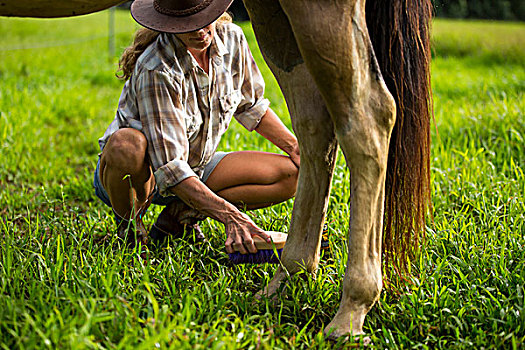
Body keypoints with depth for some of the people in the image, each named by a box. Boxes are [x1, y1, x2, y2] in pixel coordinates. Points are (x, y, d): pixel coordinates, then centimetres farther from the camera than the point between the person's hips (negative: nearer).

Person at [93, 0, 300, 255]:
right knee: (127, 144, -42)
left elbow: (250, 106, 9)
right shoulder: (157, 69, -31)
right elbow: (169, 167, -36)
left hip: (196, 168, 6)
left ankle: (183, 213, -5)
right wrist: (230, 216, -43)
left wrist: (295, 147, 1)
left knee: (293, 174, -9)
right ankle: (128, 224, -10)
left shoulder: (231, 39, -11)